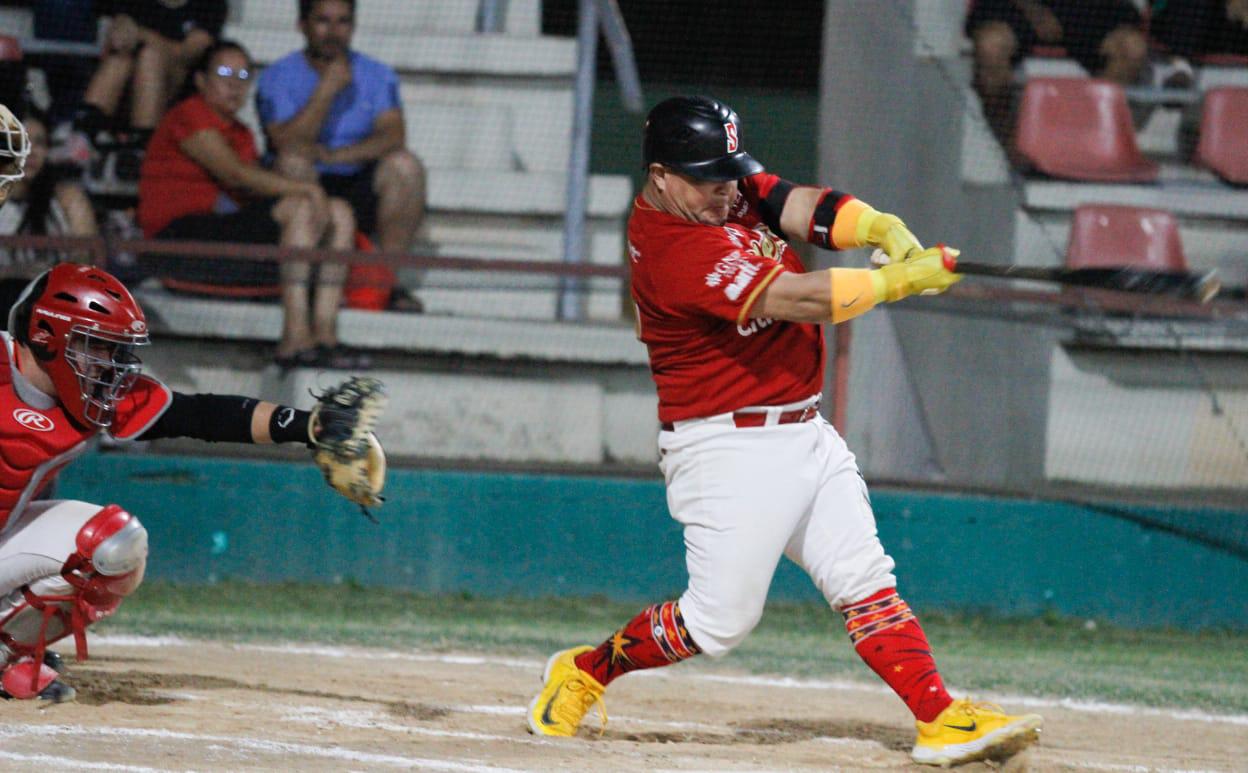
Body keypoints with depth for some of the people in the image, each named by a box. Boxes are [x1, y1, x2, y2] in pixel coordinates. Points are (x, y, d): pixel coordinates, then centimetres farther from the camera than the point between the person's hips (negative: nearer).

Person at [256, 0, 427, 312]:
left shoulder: (377, 75, 6)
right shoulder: (277, 78, -3)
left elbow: (393, 135, -12)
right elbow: (287, 144, -20)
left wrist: (336, 155, -27)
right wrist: (327, 89, -24)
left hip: (360, 197, 2)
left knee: (405, 166, -23)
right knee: (294, 163, -33)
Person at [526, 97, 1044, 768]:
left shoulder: (730, 189, 5)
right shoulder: (669, 246, -23)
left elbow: (806, 208, -6)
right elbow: (792, 298, -30)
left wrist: (882, 229, -26)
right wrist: (899, 280, -30)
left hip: (805, 432, 9)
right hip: (729, 452, -9)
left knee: (865, 584, 1)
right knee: (721, 618, -4)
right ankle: (585, 672, 16)